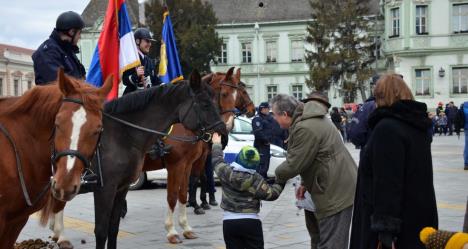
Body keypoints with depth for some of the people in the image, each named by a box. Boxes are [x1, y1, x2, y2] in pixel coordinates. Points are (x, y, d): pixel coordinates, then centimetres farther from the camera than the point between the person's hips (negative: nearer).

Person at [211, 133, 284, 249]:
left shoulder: (226, 172, -3)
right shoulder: (255, 179, -9)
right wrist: (280, 182, 10)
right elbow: (271, 194, -6)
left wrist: (216, 144, 34)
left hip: (229, 221, 2)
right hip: (251, 221, -2)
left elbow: (217, 161, 17)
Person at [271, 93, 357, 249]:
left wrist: (278, 176, 2)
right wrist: (305, 183, 11)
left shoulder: (306, 128, -23)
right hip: (338, 186, 11)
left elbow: (294, 164, -18)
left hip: (335, 191, -11)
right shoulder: (310, 118, 10)